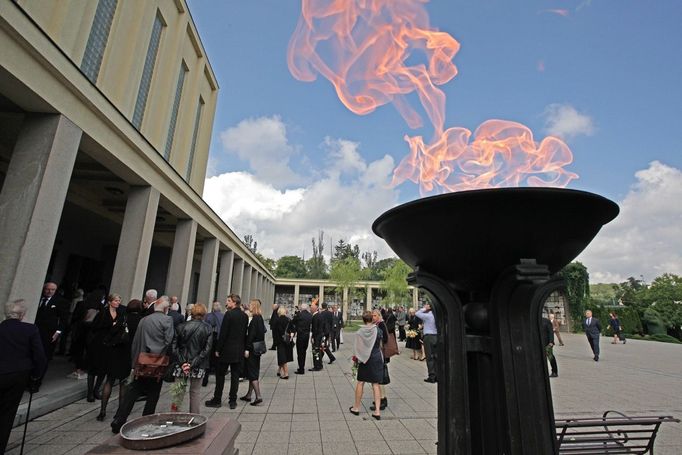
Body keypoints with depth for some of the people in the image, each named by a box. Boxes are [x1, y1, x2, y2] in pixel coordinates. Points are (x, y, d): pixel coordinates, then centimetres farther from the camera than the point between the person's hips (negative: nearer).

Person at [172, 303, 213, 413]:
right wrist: (193, 364, -9)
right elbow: (207, 349, -11)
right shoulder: (208, 329, -6)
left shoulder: (181, 326, -1)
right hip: (198, 366, -1)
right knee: (195, 392, 11)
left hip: (181, 365, 1)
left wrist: (182, 363, -8)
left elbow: (174, 346, -5)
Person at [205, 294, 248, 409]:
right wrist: (243, 348, 13)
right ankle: (233, 401, 16)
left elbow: (223, 334, -15)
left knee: (220, 375, 10)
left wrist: (218, 349, -7)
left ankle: (217, 400, 18)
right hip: (239, 351, 5)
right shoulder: (245, 316, 3)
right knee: (235, 376, 11)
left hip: (227, 350, -5)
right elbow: (245, 333, 6)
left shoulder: (229, 314, -15)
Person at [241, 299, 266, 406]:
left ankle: (258, 396, -2)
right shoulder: (260, 318, 9)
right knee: (253, 372, 16)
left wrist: (247, 349, -18)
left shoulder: (255, 319, -17)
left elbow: (251, 335, -21)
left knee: (252, 373, -2)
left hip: (252, 349, -9)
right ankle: (249, 395, 27)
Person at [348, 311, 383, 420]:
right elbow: (380, 344, 0)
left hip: (364, 359, 0)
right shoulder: (377, 330, -11)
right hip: (376, 359, 0)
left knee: (360, 382, 13)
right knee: (375, 384, 7)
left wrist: (357, 357, 6)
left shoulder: (359, 332, -10)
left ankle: (356, 408, 25)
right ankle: (377, 410, 6)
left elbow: (358, 347, -6)